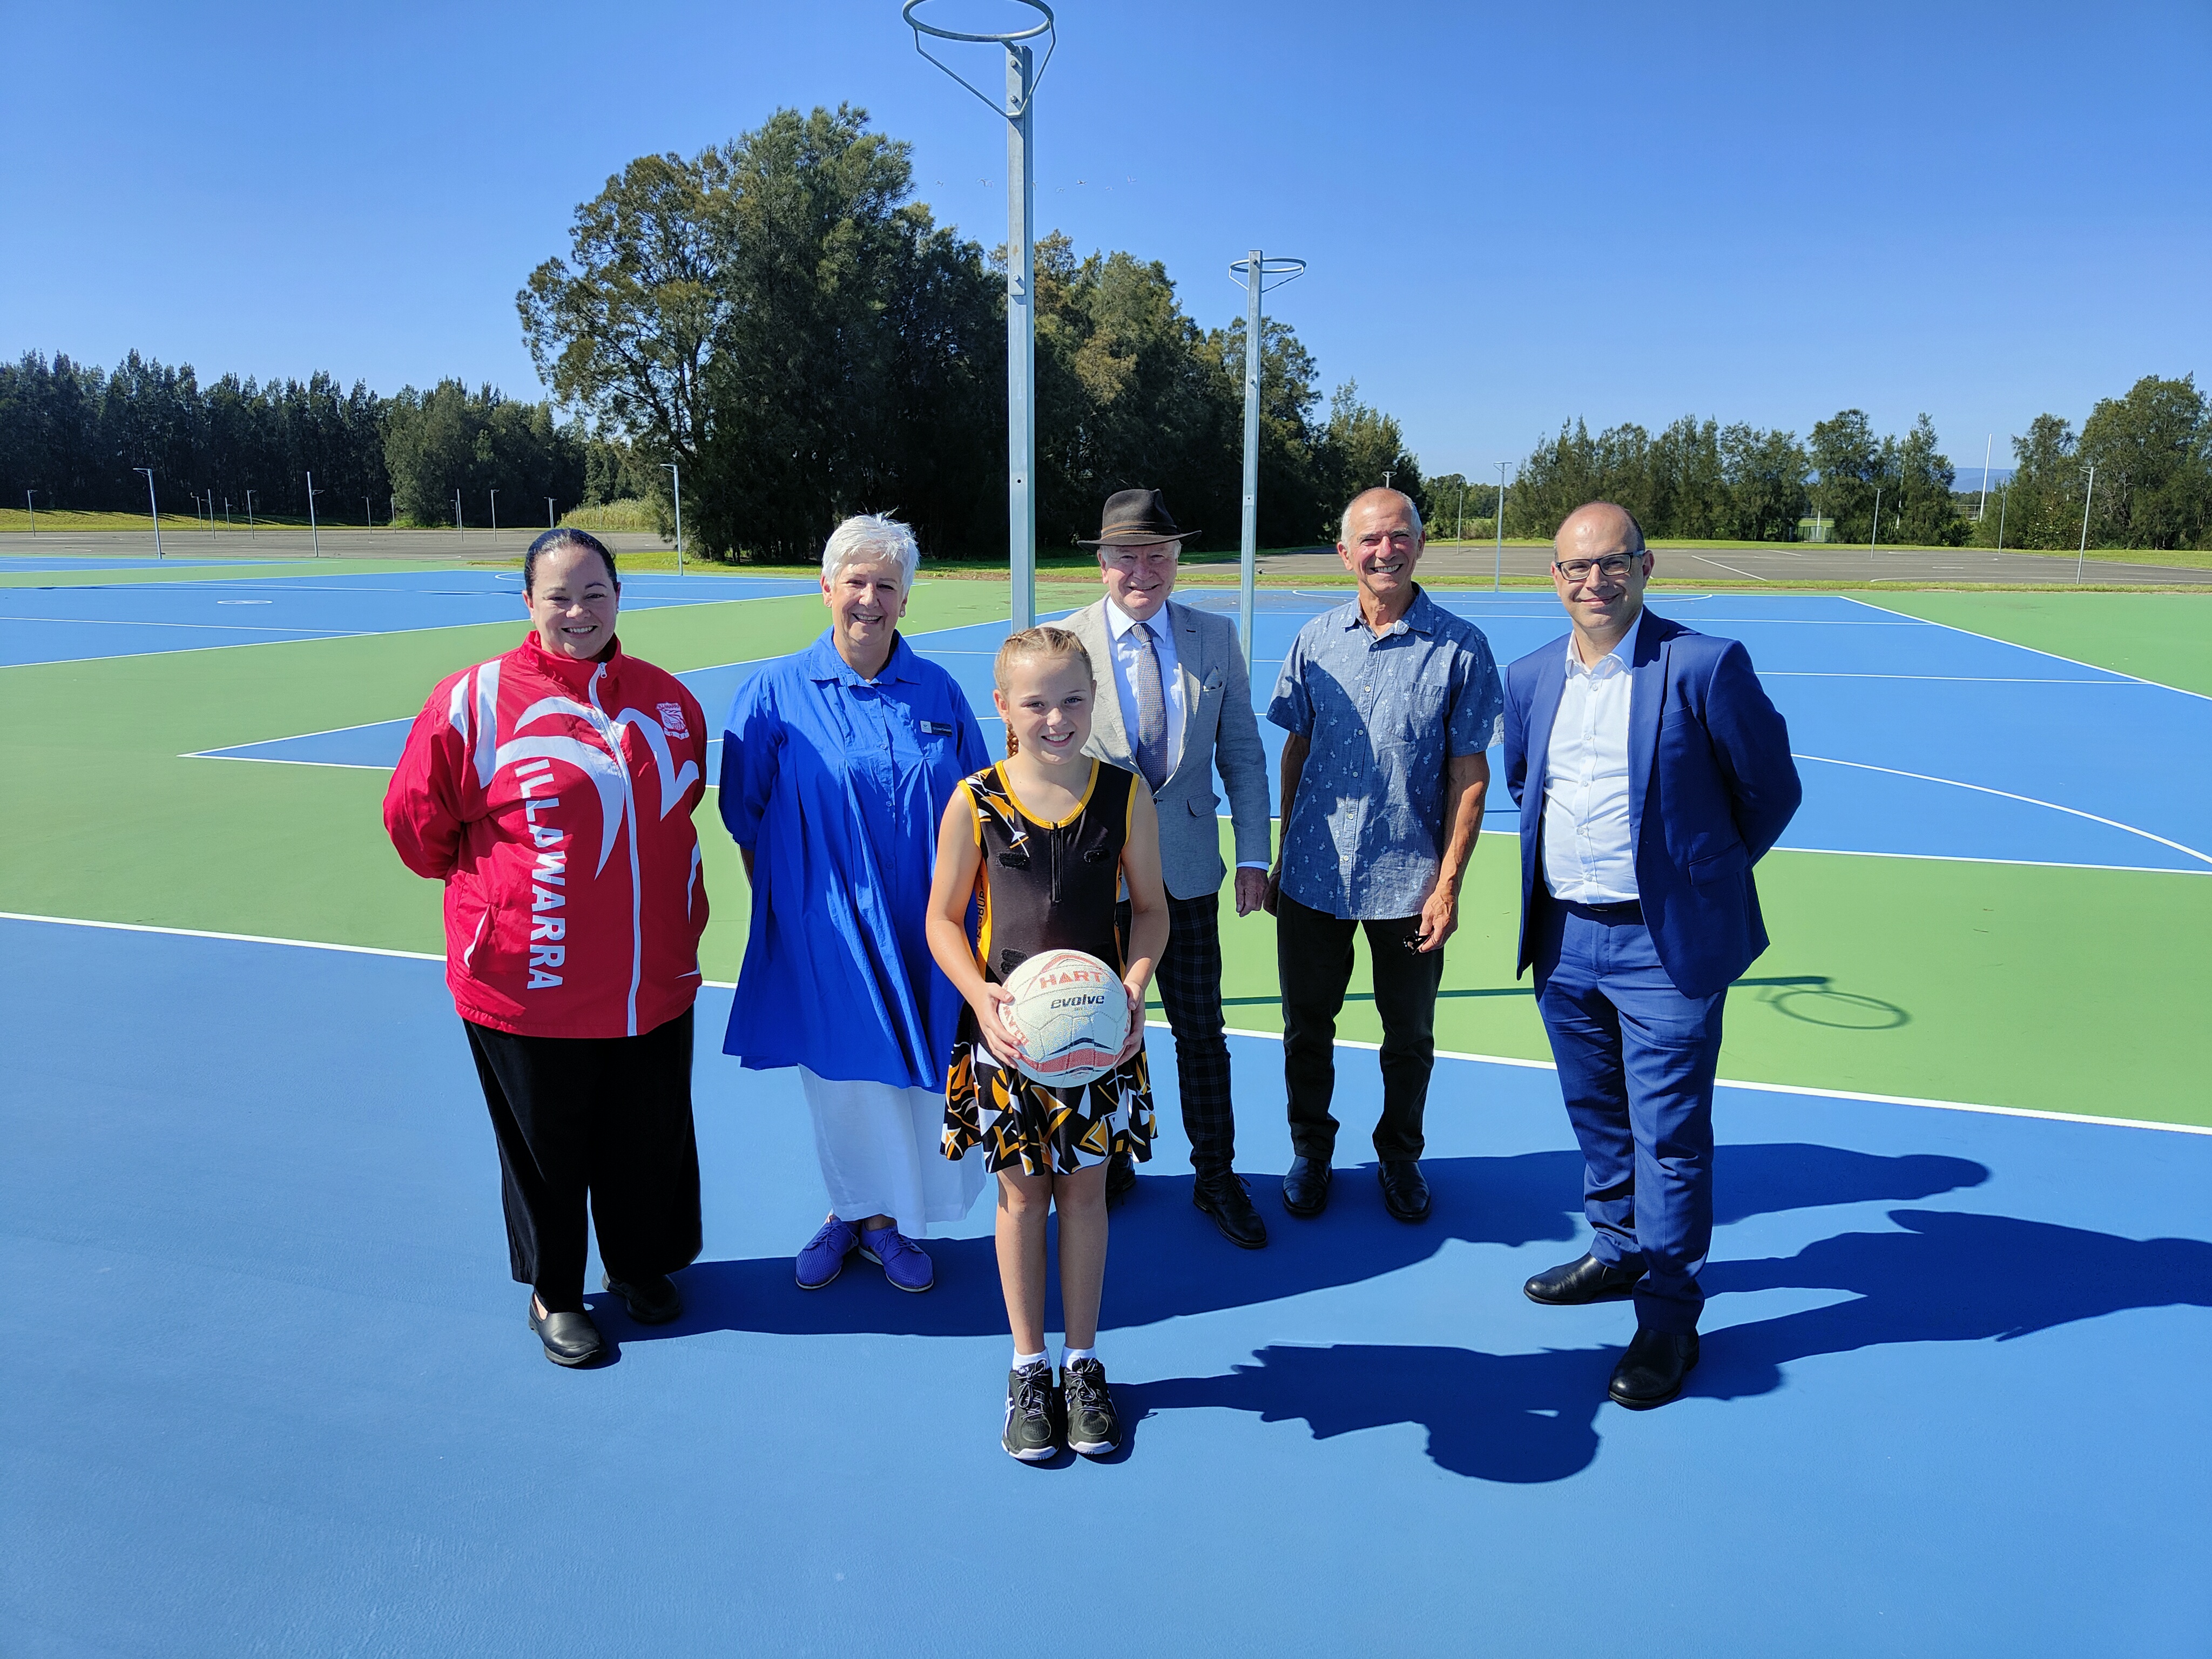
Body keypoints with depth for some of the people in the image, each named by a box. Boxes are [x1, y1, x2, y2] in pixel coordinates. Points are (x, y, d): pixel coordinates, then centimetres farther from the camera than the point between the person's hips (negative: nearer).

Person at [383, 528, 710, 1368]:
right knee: (547, 1141, 13)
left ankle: (639, 1262, 41)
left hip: (655, 976, 4)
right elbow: (414, 819, -2)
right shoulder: (474, 699, -11)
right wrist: (487, 888, 8)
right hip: (529, 982, -4)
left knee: (648, 1133, 17)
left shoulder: (667, 697, 2)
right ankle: (552, 1292, 34)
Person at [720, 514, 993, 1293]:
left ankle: (881, 1217, 30)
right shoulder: (775, 693, -4)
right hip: (824, 931, -2)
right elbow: (747, 820, 2)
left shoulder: (940, 693, 3)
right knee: (844, 1074, 9)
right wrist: (779, 906, -1)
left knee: (912, 1074, 8)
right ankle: (853, 1211, 33)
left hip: (922, 930, 2)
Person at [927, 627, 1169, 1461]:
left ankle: (1082, 1363, 29)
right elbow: (944, 920, -2)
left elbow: (1150, 907, 3)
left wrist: (1135, 984, -14)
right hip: (1007, 1030, -1)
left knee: (1085, 1189, 12)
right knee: (1022, 1194, 10)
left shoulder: (1126, 794, -6)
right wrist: (981, 994, -19)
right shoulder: (975, 802, -9)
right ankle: (1028, 1368, 27)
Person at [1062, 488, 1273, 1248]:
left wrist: (1253, 853, 0)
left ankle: (1216, 1179, 26)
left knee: (1202, 1032, 8)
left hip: (1187, 870, 1)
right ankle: (1108, 1165, 34)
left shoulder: (1215, 637, 1)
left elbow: (1242, 752, 5)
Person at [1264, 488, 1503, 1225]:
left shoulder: (1460, 648, -7)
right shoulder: (1316, 640, 2)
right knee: (1307, 1026, 14)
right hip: (1312, 878, 2)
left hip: (1408, 882, -2)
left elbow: (1469, 772, -7)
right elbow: (1295, 750, 8)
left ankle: (1399, 1157, 35)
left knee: (1410, 1036, 13)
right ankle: (1311, 1151, 35)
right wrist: (1282, 856, 9)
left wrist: (1448, 883, -10)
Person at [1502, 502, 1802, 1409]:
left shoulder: (1706, 666, -12)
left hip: (1665, 944, -5)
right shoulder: (1530, 678, 5)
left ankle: (1669, 1315, 17)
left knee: (1668, 1135, 2)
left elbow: (1771, 789, -3)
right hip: (1561, 938, 6)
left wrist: (1707, 874, 6)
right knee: (1597, 1117, 20)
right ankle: (1618, 1252, 40)